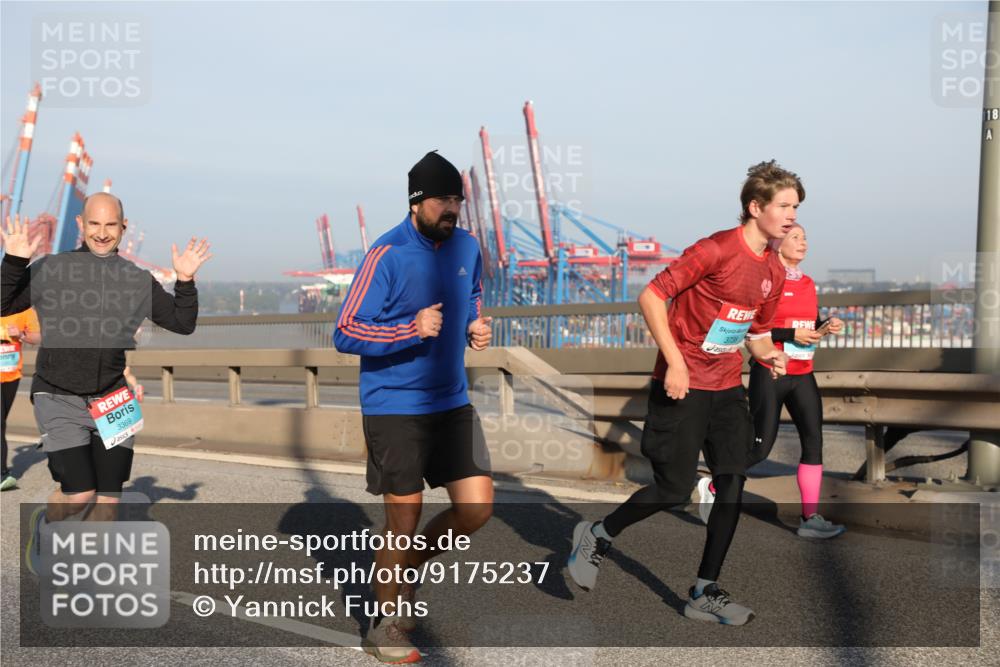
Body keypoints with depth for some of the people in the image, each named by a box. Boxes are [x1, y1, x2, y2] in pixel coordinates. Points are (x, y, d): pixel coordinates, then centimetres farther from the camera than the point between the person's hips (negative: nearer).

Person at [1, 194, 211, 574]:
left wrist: (185, 281, -8)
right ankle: (44, 523, 24)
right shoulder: (49, 270, -1)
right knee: (79, 496, -11)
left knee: (108, 502, 5)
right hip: (58, 399, -3)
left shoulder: (139, 281, 5)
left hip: (111, 402, 3)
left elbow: (183, 324, 7)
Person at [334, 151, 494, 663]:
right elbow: (345, 333, -17)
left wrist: (477, 328, 1)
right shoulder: (387, 256, -16)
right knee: (404, 522, 1)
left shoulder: (466, 247, 3)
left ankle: (406, 569, 30)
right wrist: (412, 328, -30)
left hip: (452, 403, 6)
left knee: (477, 507, 3)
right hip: (394, 407, -6)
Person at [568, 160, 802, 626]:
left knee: (732, 486, 0)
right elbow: (651, 297, -18)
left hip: (727, 388, 7)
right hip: (683, 386, -7)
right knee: (674, 489, -5)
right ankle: (597, 535, 21)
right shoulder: (718, 249, -16)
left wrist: (769, 355, -2)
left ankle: (704, 593, 12)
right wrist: (675, 363, -22)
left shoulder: (774, 271, 8)